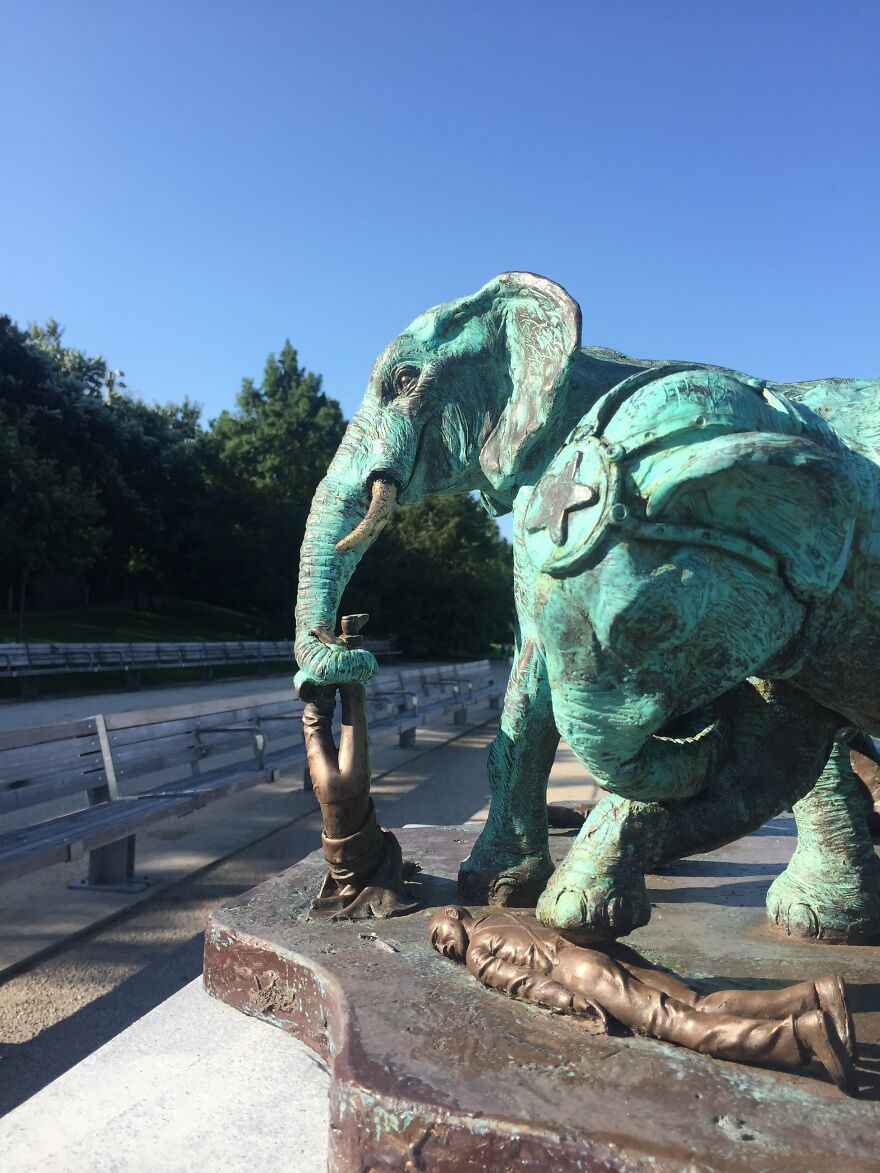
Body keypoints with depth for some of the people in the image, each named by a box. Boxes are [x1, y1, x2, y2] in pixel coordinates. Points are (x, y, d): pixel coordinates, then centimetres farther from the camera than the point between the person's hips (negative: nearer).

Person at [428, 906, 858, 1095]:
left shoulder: (475, 953, 11)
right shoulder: (504, 916, 34)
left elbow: (523, 981, -5)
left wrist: (570, 1001, -14)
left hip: (578, 966, -7)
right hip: (610, 950, 7)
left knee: (674, 1023, -19)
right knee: (702, 1006, -5)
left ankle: (802, 1032, -34)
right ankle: (816, 995, -20)